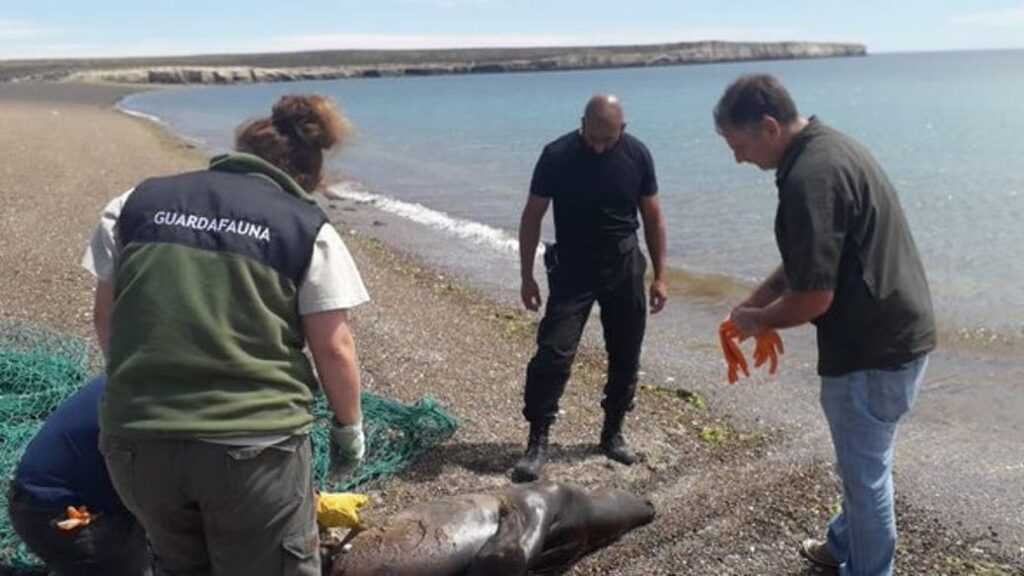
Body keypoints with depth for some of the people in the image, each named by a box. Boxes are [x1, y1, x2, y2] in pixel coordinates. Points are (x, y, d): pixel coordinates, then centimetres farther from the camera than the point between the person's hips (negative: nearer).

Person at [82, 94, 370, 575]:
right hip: (255, 446, -3)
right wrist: (349, 427, 13)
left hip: (136, 441, 4)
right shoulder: (309, 229, 1)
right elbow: (333, 347, -3)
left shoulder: (139, 201, 11)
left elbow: (105, 317, 15)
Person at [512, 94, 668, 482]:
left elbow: (653, 217, 3)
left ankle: (613, 432, 25)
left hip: (624, 269, 3)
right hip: (572, 271, -3)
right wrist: (527, 276, -6)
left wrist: (660, 275, 2)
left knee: (625, 356, 9)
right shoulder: (557, 156, -13)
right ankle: (538, 442, -1)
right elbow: (532, 217, -5)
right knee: (553, 354, -10)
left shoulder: (637, 155, -6)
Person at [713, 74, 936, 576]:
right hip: (895, 330, 10)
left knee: (864, 469, 8)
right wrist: (754, 301, 10)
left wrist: (758, 321, -7)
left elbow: (814, 298, -25)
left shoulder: (809, 178, -25)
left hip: (873, 347, -10)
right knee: (862, 461, 25)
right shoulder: (829, 147, 8)